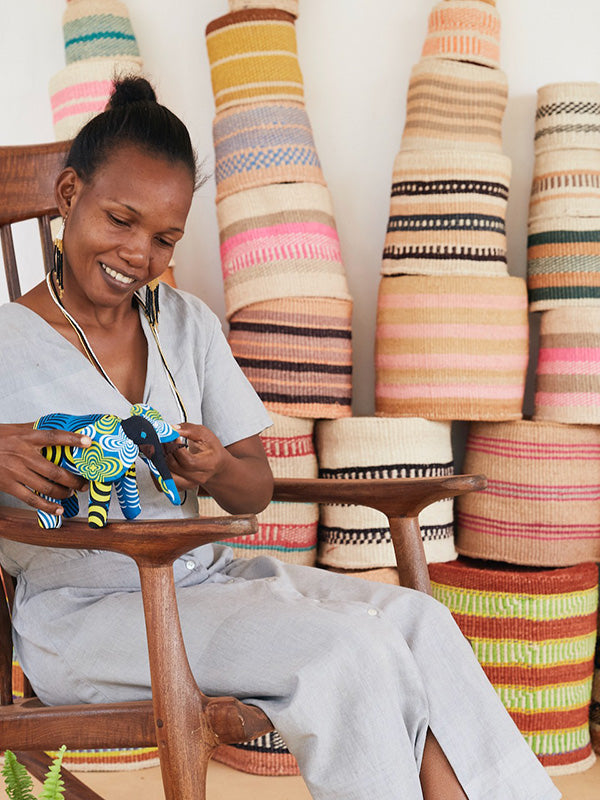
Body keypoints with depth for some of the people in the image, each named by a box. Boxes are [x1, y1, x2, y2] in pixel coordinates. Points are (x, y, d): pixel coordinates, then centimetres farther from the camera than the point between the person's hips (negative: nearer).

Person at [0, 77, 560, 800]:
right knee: (346, 648, -26)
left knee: (415, 619, -18)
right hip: (81, 612, -5)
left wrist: (216, 471, -14)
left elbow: (257, 488, 10)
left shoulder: (188, 323, 11)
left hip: (203, 577, 6)